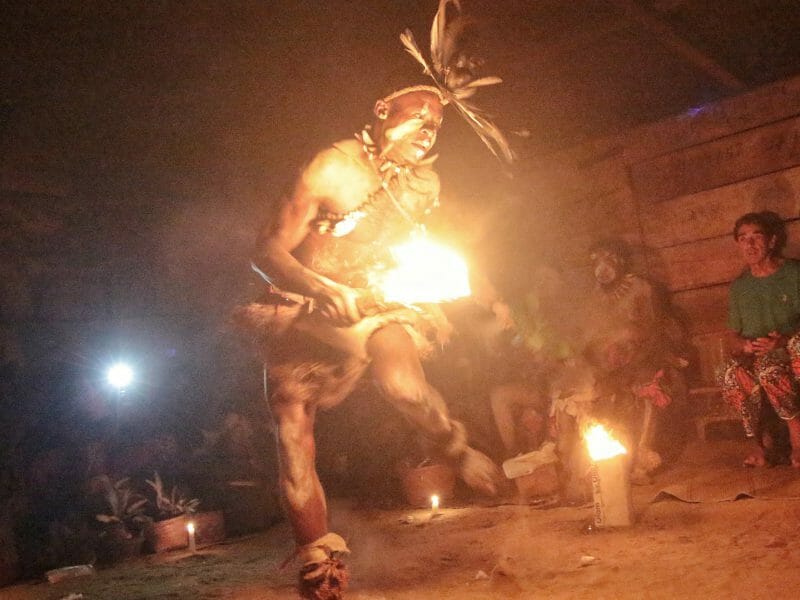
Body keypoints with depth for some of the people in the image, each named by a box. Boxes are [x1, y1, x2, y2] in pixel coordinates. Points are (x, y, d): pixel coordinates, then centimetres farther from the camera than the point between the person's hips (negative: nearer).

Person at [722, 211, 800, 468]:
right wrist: (746, 345, -9)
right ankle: (761, 436, -15)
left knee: (770, 366, -39)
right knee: (732, 374, -33)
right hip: (752, 357, 3)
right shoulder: (739, 287, 13)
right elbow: (732, 338, 14)